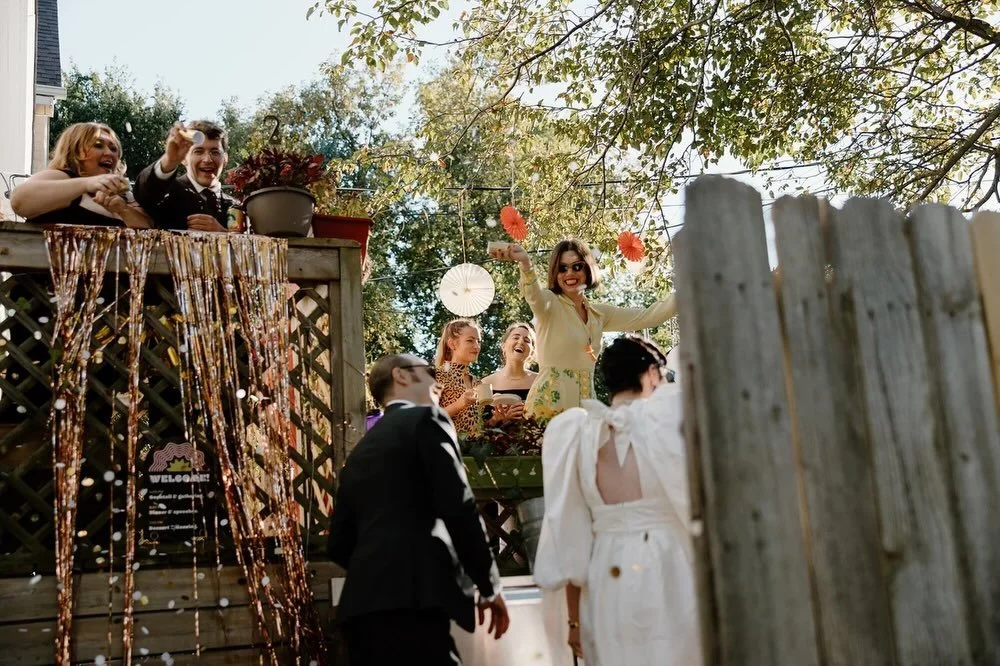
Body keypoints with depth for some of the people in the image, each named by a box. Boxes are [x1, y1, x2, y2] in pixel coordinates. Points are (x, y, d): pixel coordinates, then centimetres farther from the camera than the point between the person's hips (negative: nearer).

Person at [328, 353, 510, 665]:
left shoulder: (361, 450, 23)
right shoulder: (425, 420, 3)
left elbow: (339, 542, 21)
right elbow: (458, 509, -8)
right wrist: (489, 586, 1)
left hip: (362, 601, 8)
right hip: (411, 598, -8)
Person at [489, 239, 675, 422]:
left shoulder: (599, 313, 14)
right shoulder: (550, 304, -2)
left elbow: (649, 316, 14)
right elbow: (533, 293, -25)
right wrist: (525, 263, -46)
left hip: (585, 406, 5)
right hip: (548, 405, -5)